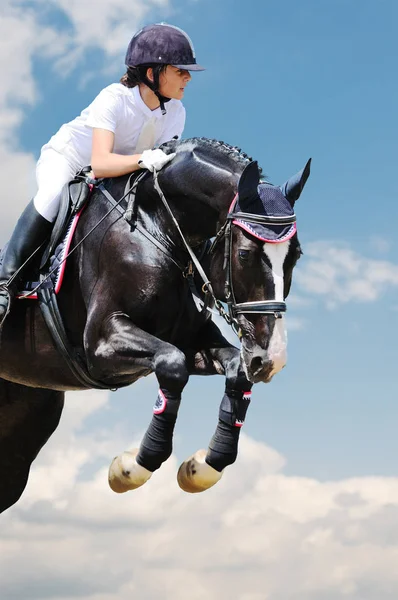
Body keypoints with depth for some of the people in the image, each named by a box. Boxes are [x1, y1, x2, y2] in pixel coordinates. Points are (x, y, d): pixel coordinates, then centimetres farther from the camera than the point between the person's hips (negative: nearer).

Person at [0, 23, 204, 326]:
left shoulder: (175, 112, -15)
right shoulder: (114, 99, -34)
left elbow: (165, 164, -14)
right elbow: (100, 163, -46)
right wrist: (143, 159, -61)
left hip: (113, 175, 7)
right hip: (64, 159, -7)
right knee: (54, 193, -37)